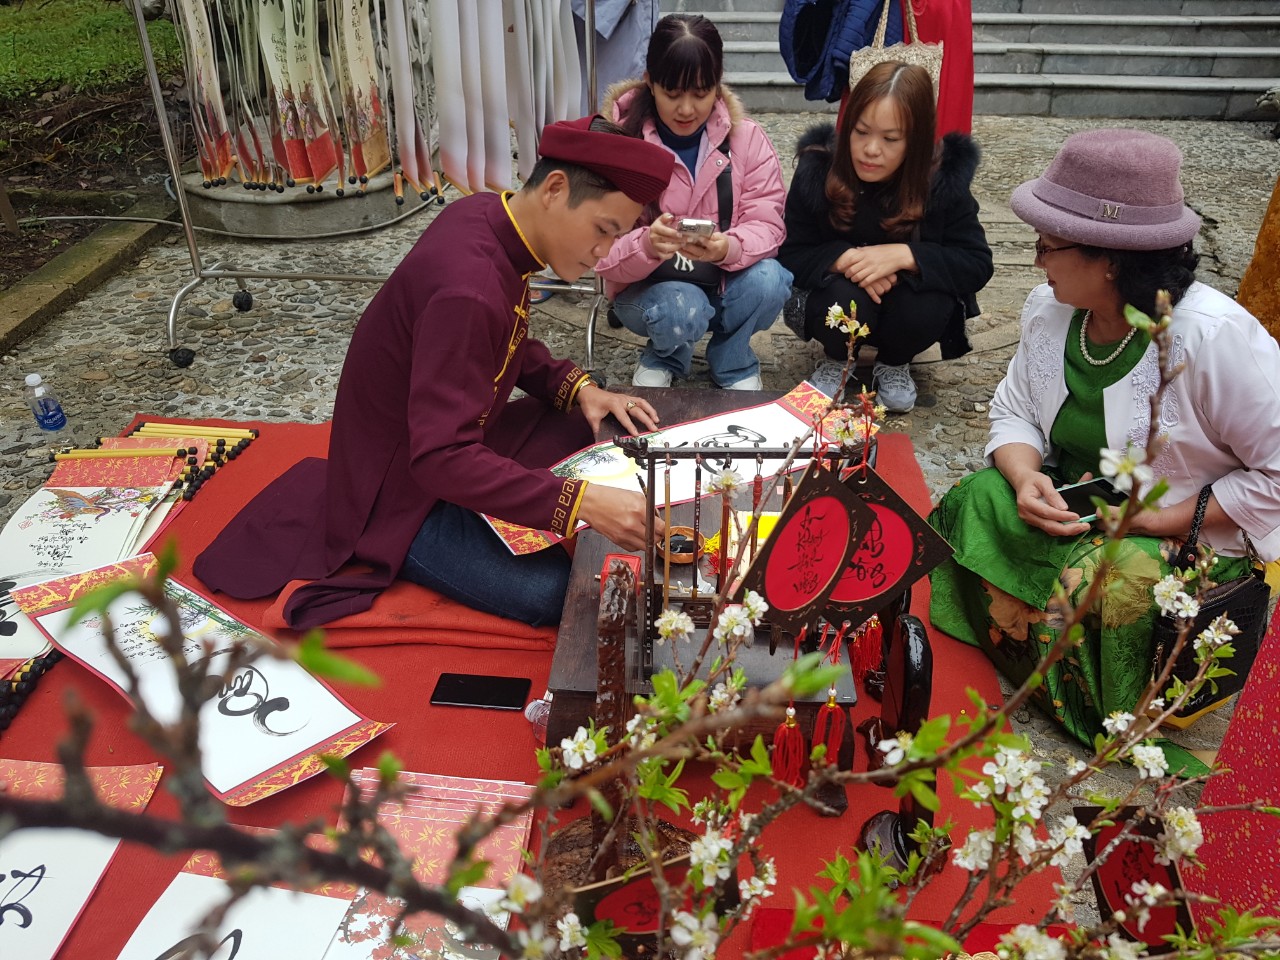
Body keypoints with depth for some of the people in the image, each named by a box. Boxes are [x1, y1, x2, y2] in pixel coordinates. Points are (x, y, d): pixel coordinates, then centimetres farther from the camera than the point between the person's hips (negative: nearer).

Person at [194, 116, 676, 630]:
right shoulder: (468, 289, -34)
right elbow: (442, 459, -36)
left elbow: (509, 344, 12)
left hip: (453, 438, 10)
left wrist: (578, 389, -4)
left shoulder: (489, 216, -5)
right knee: (552, 592, -23)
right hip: (400, 492, -9)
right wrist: (581, 502, -42)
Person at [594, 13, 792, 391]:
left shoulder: (747, 138, -7)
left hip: (726, 280, 2)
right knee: (680, 310, -35)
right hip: (647, 287, -2)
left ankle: (732, 363, 3)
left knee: (768, 280, -29)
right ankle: (663, 358, 4)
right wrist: (647, 246, -42)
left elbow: (766, 225, -13)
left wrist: (729, 247, -38)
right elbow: (603, 253, -18)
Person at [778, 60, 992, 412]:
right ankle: (837, 358, 3)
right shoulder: (817, 170, -15)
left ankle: (894, 363, 4)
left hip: (906, 296, 1)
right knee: (845, 300, -34)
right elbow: (790, 255, -10)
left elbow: (977, 265, -16)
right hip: (840, 296, 0)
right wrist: (844, 259, -31)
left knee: (927, 308, -33)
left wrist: (904, 255, -32)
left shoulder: (943, 180, -16)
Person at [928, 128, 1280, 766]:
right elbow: (1014, 409, 4)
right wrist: (1026, 476, -18)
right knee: (970, 508, -20)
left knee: (1085, 588, -32)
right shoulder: (1049, 309, -5)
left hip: (1189, 537, -5)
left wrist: (1164, 520, -23)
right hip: (1072, 502, 6)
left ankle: (1102, 720, 1)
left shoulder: (1214, 338, -25)